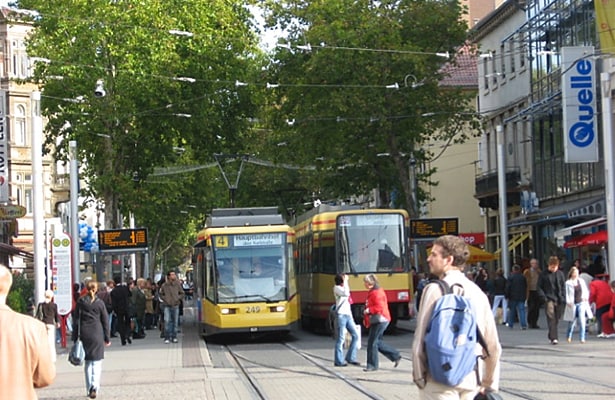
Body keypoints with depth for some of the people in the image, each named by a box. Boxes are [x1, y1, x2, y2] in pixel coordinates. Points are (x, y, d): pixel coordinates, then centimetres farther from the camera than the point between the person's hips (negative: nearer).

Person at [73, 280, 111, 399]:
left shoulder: (80, 302, 1)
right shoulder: (100, 303, -2)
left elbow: (75, 320, 2)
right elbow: (105, 321, 2)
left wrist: (75, 337, 7)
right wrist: (107, 338, 10)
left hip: (84, 334, 2)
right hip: (97, 334, -2)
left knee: (87, 362, 13)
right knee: (97, 362, -1)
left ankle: (89, 388, 15)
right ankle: (94, 388, -17)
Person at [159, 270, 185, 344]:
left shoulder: (177, 284, 1)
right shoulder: (164, 285, -1)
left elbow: (182, 293, 11)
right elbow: (161, 294, 13)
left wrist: (178, 298, -3)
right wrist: (165, 299, -2)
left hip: (175, 306, 1)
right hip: (167, 306, -1)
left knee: (175, 322, 5)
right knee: (167, 321, -10)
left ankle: (174, 337, 15)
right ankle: (167, 338, -2)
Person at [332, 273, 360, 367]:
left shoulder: (344, 287, 19)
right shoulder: (337, 288, -5)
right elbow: (346, 293, -25)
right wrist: (345, 281, -17)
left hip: (348, 315, 8)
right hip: (341, 315, -8)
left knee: (355, 336, 4)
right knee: (341, 339, -6)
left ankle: (350, 358, 12)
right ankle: (338, 361, -1)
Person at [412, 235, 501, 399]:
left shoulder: (434, 290, -8)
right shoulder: (478, 293, 7)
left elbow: (419, 340, -9)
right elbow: (493, 345, 10)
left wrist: (418, 376, 4)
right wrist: (490, 385, 20)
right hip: (471, 381, 5)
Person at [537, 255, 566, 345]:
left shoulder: (560, 274, 8)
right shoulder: (543, 274, 0)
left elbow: (563, 287, 12)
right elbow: (539, 287, 1)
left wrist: (563, 298, 1)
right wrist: (543, 297, -11)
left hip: (559, 300, 4)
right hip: (549, 299, -3)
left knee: (556, 319, 9)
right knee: (551, 318, -13)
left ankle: (550, 335, 30)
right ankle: (553, 338, -17)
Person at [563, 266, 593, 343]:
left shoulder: (581, 281, 8)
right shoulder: (568, 283, -4)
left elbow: (586, 290, 15)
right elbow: (566, 293, -7)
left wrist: (586, 297, -1)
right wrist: (568, 302, -18)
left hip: (581, 303, 2)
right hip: (573, 304, -2)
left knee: (582, 321, -11)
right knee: (572, 321, 8)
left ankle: (582, 338, -8)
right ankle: (569, 336, 32)